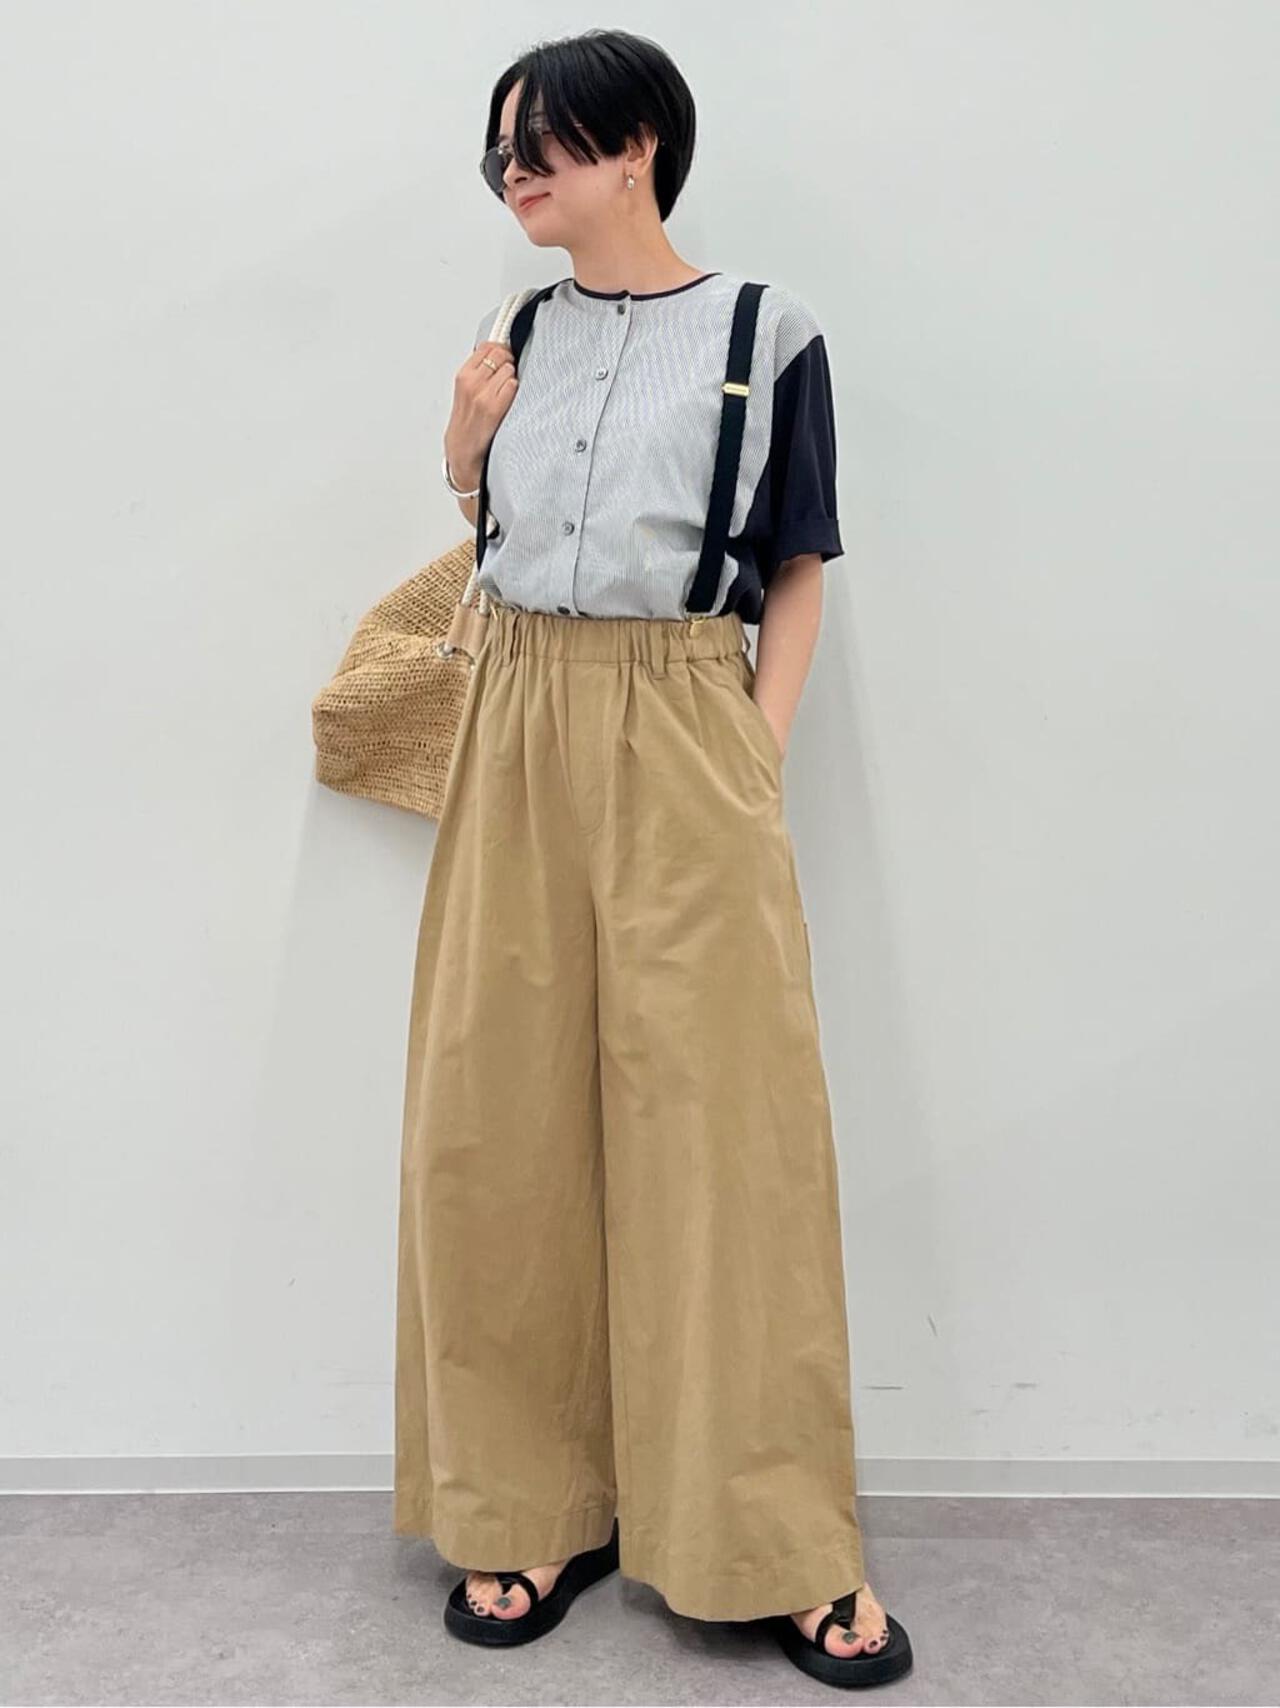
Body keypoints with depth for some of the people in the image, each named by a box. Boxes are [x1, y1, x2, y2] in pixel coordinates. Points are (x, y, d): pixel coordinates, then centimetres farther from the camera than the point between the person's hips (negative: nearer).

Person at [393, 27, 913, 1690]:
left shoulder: (767, 333, 2)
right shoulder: (522, 333, 14)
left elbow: (797, 572, 4)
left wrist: (762, 758, -7)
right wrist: (468, 437, 4)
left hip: (683, 742, -4)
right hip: (518, 739, 5)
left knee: (720, 1124, -4)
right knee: (496, 1124, 2)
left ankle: (784, 1546, 8)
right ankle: (535, 1506, 16)